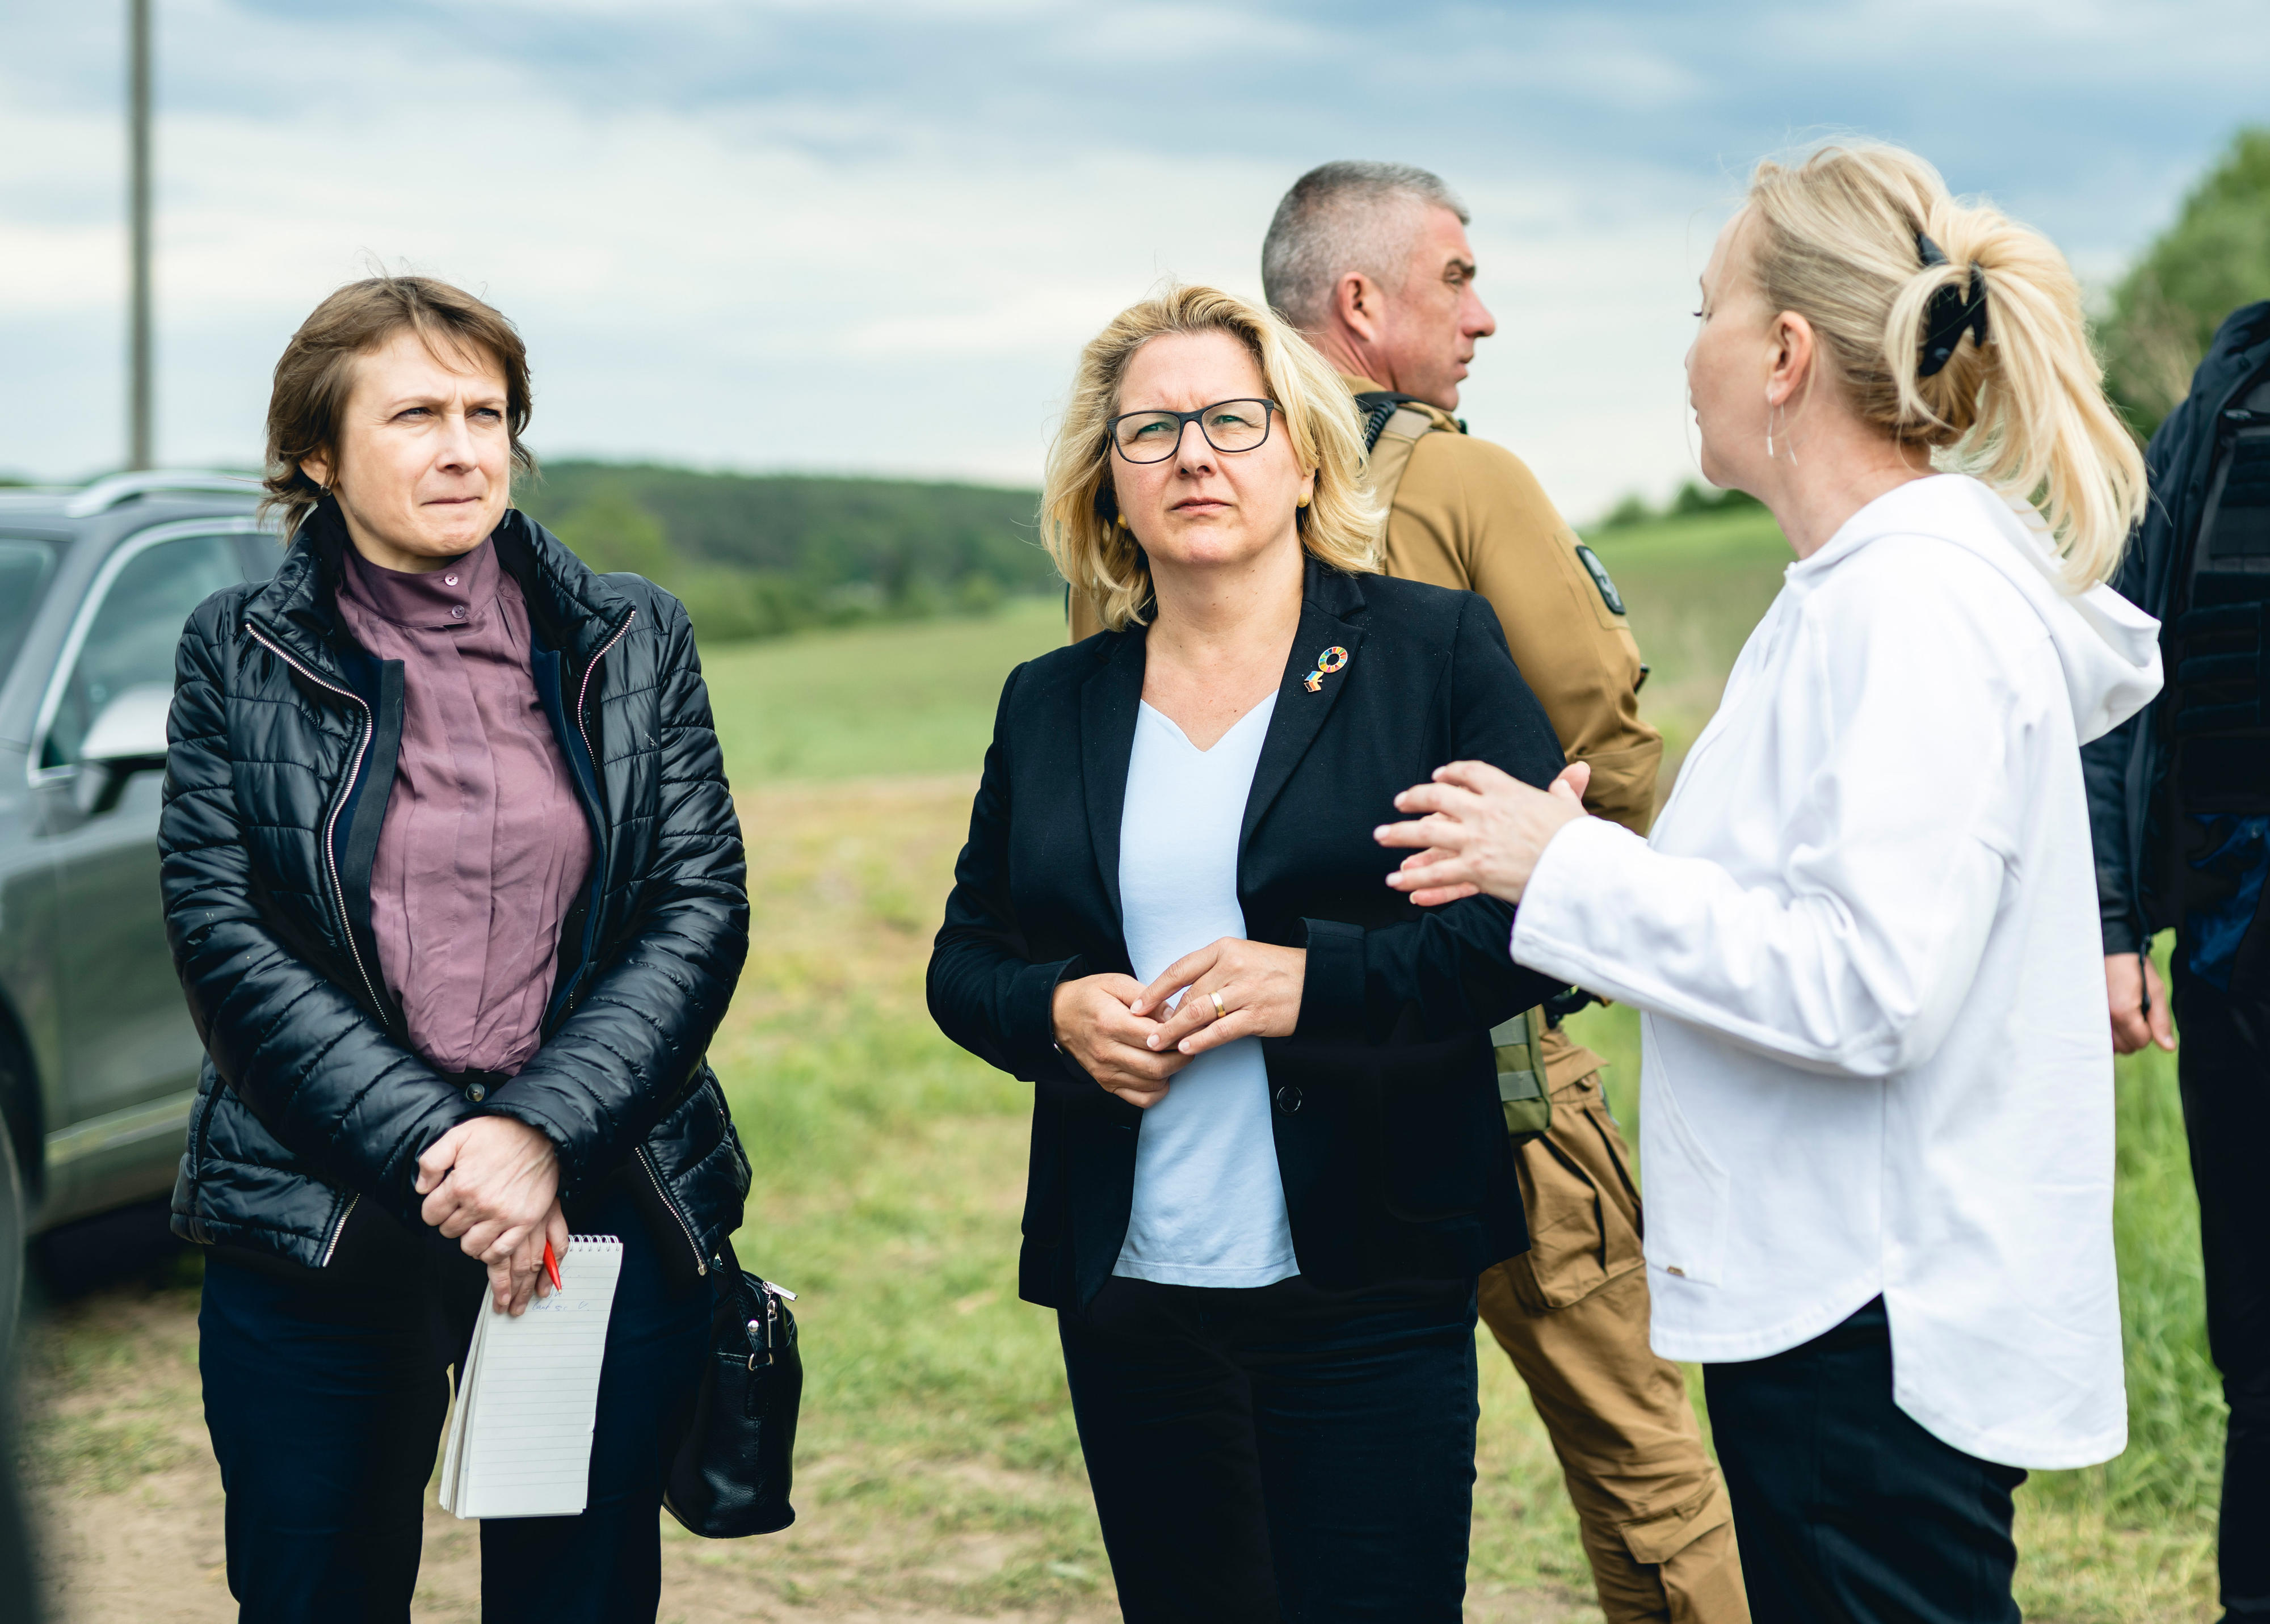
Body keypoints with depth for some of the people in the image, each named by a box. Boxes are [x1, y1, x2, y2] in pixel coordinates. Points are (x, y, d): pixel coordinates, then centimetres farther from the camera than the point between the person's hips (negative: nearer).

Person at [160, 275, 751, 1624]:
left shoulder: (635, 642, 7)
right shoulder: (239, 655, 4)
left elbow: (703, 910, 0)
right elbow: (223, 939, -4)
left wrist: (541, 1133, -14)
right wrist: (435, 1155, -14)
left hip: (605, 1217, 1)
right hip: (314, 1234, -1)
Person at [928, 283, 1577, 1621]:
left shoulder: (1436, 650, 0)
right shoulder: (1050, 707, 11)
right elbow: (966, 959, 16)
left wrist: (1319, 978, -17)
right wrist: (1057, 1010, -7)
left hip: (1372, 1296, -3)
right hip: (1128, 1299, 4)